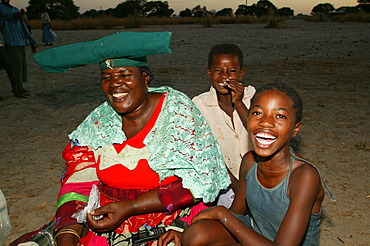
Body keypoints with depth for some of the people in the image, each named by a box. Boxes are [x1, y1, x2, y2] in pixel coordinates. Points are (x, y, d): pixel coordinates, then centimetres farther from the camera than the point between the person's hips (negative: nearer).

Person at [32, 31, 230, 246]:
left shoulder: (178, 110, -10)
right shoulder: (98, 122, 0)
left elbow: (198, 181, -13)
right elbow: (78, 182, 0)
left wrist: (129, 208, -19)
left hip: (172, 218, -2)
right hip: (106, 218, 3)